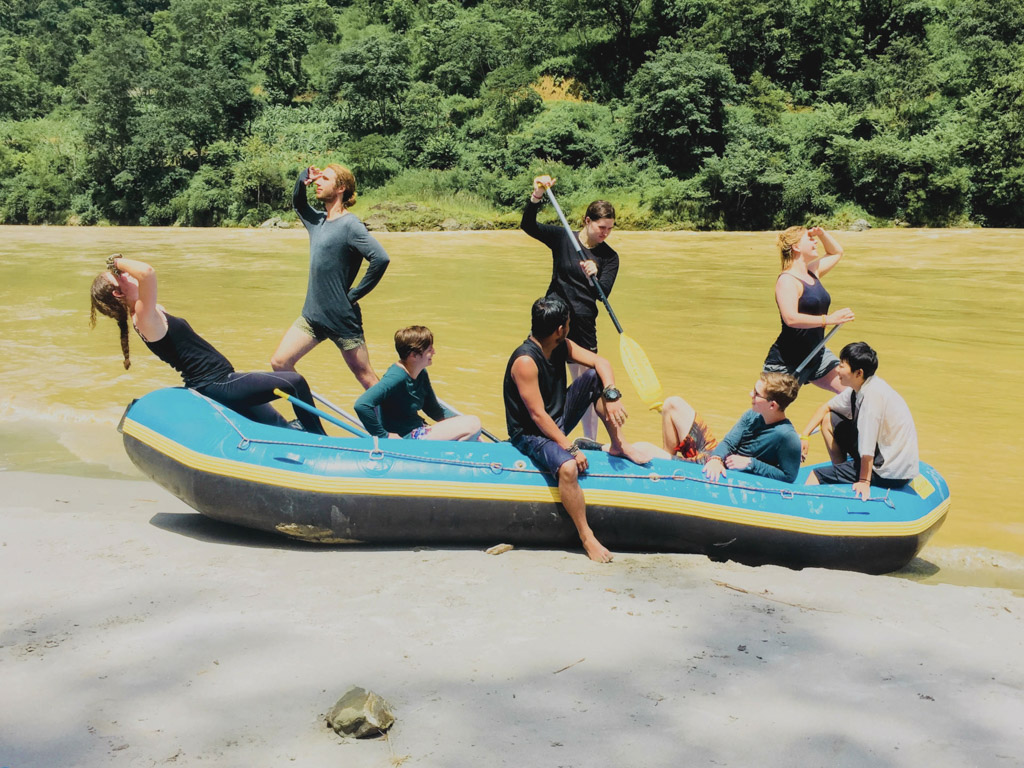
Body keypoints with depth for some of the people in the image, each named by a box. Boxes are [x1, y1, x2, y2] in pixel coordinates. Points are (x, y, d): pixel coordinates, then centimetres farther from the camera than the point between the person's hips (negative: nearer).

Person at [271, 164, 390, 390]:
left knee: (366, 379, 0)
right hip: (312, 315, 8)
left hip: (343, 319, -8)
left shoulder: (350, 225, -14)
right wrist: (303, 178, 7)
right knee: (280, 363, 3)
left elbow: (380, 259, -26)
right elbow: (297, 202, 29)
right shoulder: (318, 220, 9)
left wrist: (355, 294, -17)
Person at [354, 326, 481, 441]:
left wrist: (459, 421, 3)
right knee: (473, 425, -16)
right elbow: (362, 405, -32)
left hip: (418, 431, 10)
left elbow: (434, 410, 18)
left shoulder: (421, 374, 8)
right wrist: (384, 436, -24)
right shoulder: (396, 378, -22)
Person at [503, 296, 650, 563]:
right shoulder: (525, 361, -28)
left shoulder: (561, 346, -3)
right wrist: (570, 448, -28)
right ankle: (586, 537, -22)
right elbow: (538, 415, -28)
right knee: (568, 467, -37)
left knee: (597, 377, -2)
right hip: (530, 434, -8)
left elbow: (600, 362, -1)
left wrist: (612, 396, -20)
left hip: (559, 421, 8)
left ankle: (619, 445, 4)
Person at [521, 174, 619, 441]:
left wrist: (594, 277, -33)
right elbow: (527, 226, -11)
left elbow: (604, 294, -12)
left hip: (583, 327, 0)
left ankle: (591, 445, 18)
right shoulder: (562, 238, 0)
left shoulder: (609, 257, 0)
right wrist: (537, 196, -26)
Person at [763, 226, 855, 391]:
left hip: (816, 355, 8)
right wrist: (829, 319, -31)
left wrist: (821, 233, 12)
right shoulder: (787, 280, -17)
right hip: (787, 362, -8)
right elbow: (791, 318, -31)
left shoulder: (813, 272, 10)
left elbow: (836, 252, 30)